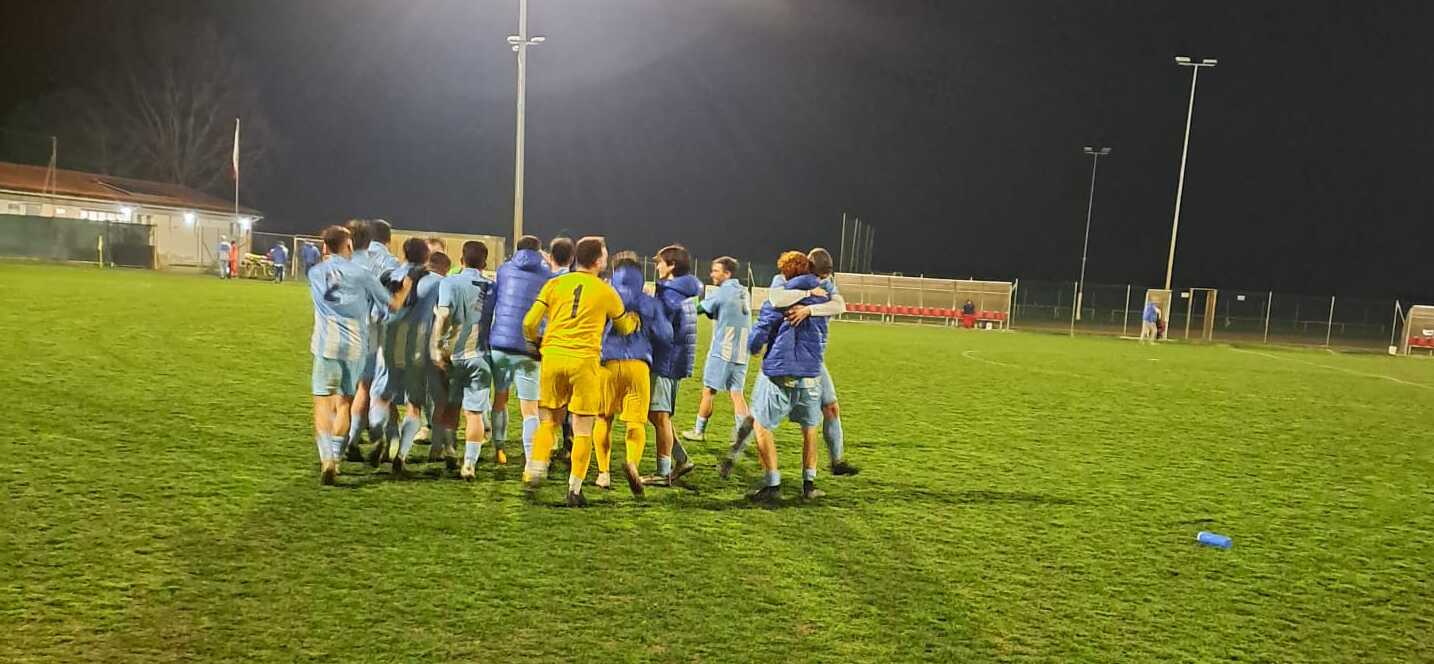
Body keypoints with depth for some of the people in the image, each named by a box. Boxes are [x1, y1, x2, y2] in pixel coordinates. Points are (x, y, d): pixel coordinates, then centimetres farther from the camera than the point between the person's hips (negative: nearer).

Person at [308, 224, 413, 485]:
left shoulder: (315, 273, 6)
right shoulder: (361, 274, -1)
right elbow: (394, 304, 4)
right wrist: (407, 285, 20)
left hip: (326, 345, 0)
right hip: (355, 346, 0)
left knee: (322, 403, 2)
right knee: (344, 404, 13)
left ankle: (327, 459, -14)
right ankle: (336, 457, 15)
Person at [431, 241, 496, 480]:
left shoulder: (450, 282, -3)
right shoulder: (492, 287, 6)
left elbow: (443, 314, -17)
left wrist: (436, 346, -16)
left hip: (453, 354, -1)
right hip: (480, 355, 1)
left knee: (448, 407, 15)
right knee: (474, 413, 2)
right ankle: (469, 464, -1)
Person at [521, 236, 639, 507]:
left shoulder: (555, 284, 7)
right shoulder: (606, 292, 5)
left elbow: (529, 323, 2)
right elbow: (624, 327, 21)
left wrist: (536, 343, 23)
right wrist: (635, 317, 43)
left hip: (552, 356, 2)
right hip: (584, 360, -2)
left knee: (549, 420, 19)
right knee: (582, 428, 5)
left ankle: (535, 470, 8)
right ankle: (574, 489, 6)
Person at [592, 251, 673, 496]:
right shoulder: (649, 302, 10)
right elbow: (665, 336, 10)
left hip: (607, 363, 0)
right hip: (638, 364, 0)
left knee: (603, 418, 16)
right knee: (637, 420, 1)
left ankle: (603, 472, 14)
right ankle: (632, 462, -27)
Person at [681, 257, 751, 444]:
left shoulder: (723, 292, -10)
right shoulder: (745, 293, 11)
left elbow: (700, 309, -5)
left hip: (721, 352, -6)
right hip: (741, 353, 6)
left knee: (708, 391, 6)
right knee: (737, 394, 5)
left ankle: (699, 431, 17)